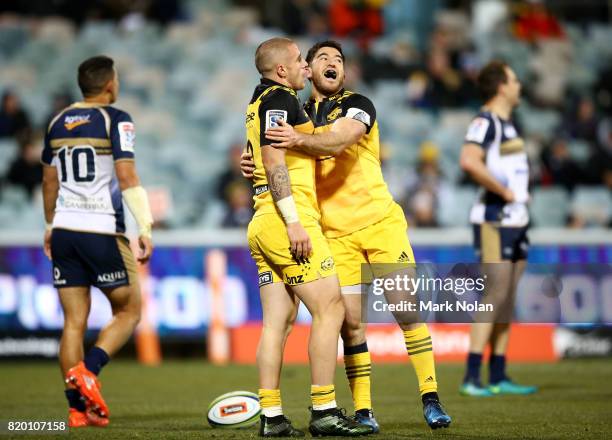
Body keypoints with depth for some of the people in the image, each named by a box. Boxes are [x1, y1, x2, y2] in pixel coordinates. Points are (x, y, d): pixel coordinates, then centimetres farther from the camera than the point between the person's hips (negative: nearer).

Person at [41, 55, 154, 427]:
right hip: (102, 230, -5)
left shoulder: (58, 123, 13)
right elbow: (127, 176, -14)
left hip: (64, 230, 5)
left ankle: (78, 409, 3)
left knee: (75, 320, 6)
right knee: (129, 310, 9)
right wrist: (146, 228, -15)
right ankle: (87, 370, -13)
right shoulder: (115, 120, -5)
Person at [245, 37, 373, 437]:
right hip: (287, 220, -10)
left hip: (263, 225, 10)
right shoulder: (280, 100, -8)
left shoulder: (262, 101, 22)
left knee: (278, 322, 6)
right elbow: (274, 160, -17)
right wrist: (294, 223, -21)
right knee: (330, 309, -7)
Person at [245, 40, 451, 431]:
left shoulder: (357, 105, -1)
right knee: (351, 322, -4)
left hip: (380, 221, -3)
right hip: (334, 234, 3)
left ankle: (431, 398, 0)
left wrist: (300, 140, -40)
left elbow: (338, 141, -22)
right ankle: (363, 410, 0)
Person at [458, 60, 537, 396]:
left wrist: (522, 194, 15)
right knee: (495, 298, -12)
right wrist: (506, 193, -21)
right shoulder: (485, 121, -12)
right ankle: (471, 378, -11)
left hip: (516, 220, 9)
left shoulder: (507, 123, 18)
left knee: (507, 303, 9)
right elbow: (469, 162, -30)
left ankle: (498, 378, 12)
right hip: (495, 221, -9)